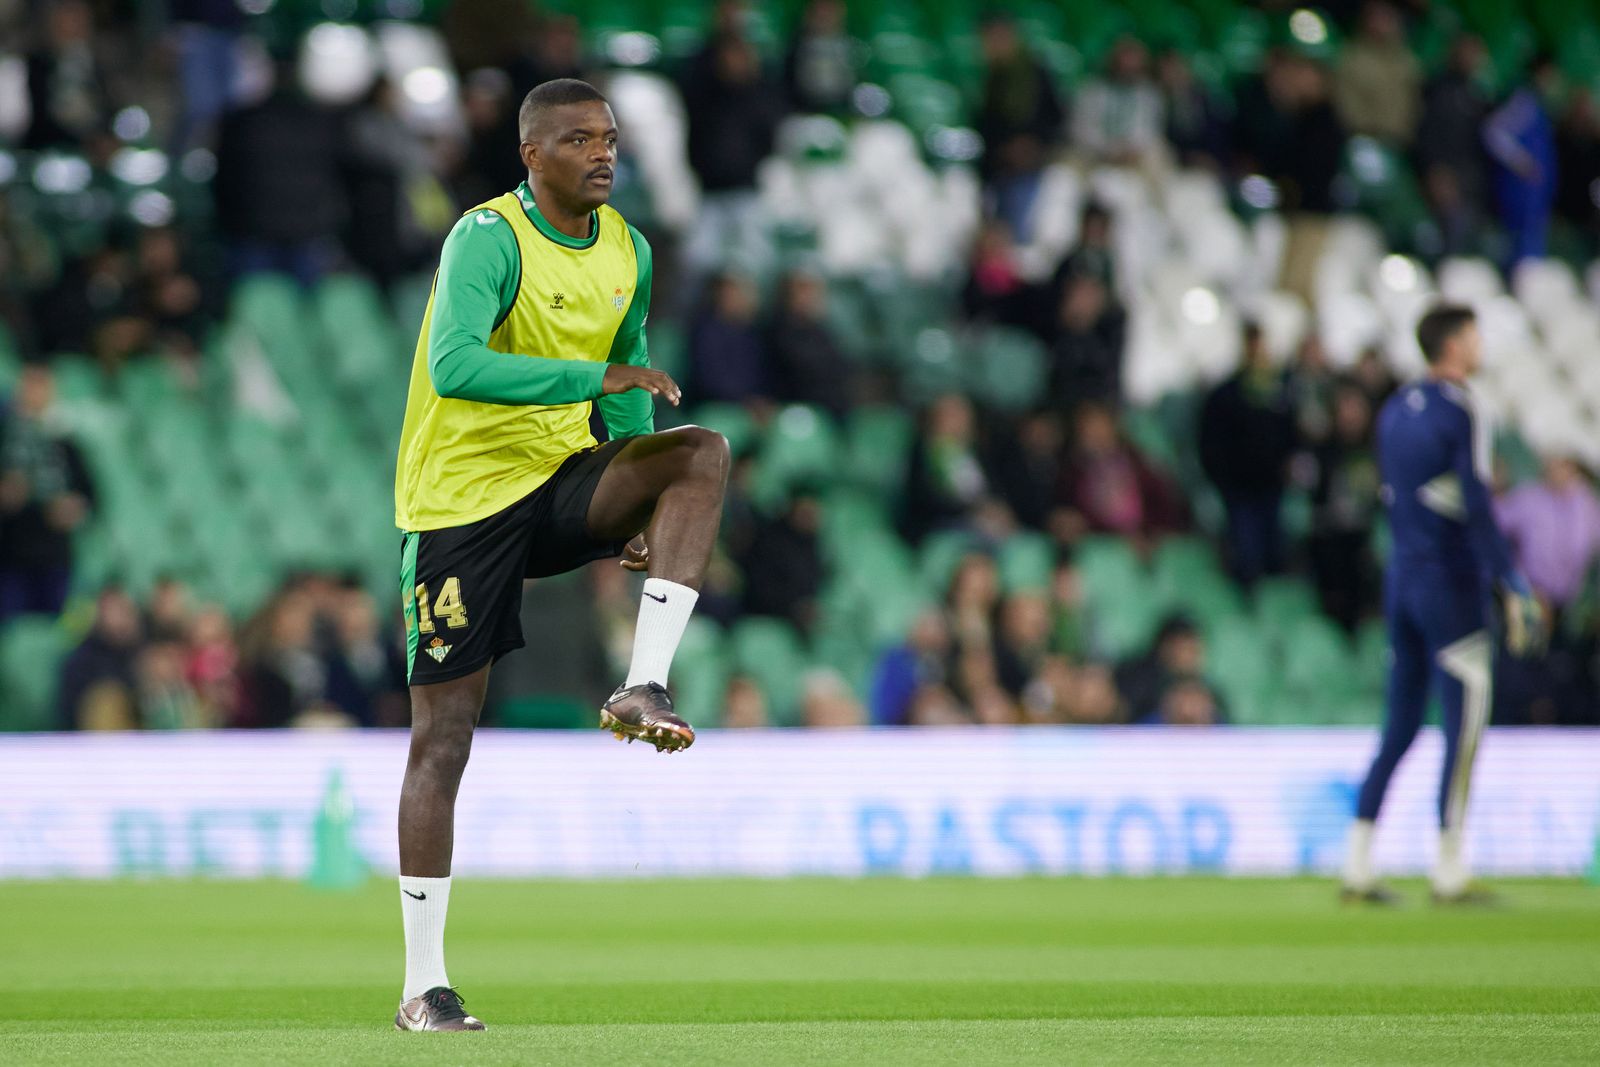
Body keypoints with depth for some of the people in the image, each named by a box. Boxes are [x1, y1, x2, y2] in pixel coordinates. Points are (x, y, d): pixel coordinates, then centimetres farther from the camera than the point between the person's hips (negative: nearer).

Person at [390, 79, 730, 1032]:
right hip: (463, 497, -5)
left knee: (704, 452, -21)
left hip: (565, 482, 5)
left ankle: (644, 689, -24)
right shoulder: (489, 237, -15)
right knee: (444, 736, -3)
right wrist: (597, 376, -34)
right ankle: (424, 984, 4)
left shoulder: (628, 252, 6)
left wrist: (644, 513, 7)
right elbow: (453, 365, -32)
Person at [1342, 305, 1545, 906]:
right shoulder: (1460, 414, -12)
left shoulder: (1394, 412, 12)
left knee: (1399, 728, 11)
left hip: (1401, 580, 8)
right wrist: (1513, 589, -18)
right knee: (1464, 727, -3)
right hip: (1451, 583, -8)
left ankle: (1356, 871, 8)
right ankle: (1449, 878, -4)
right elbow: (1478, 512, -18)